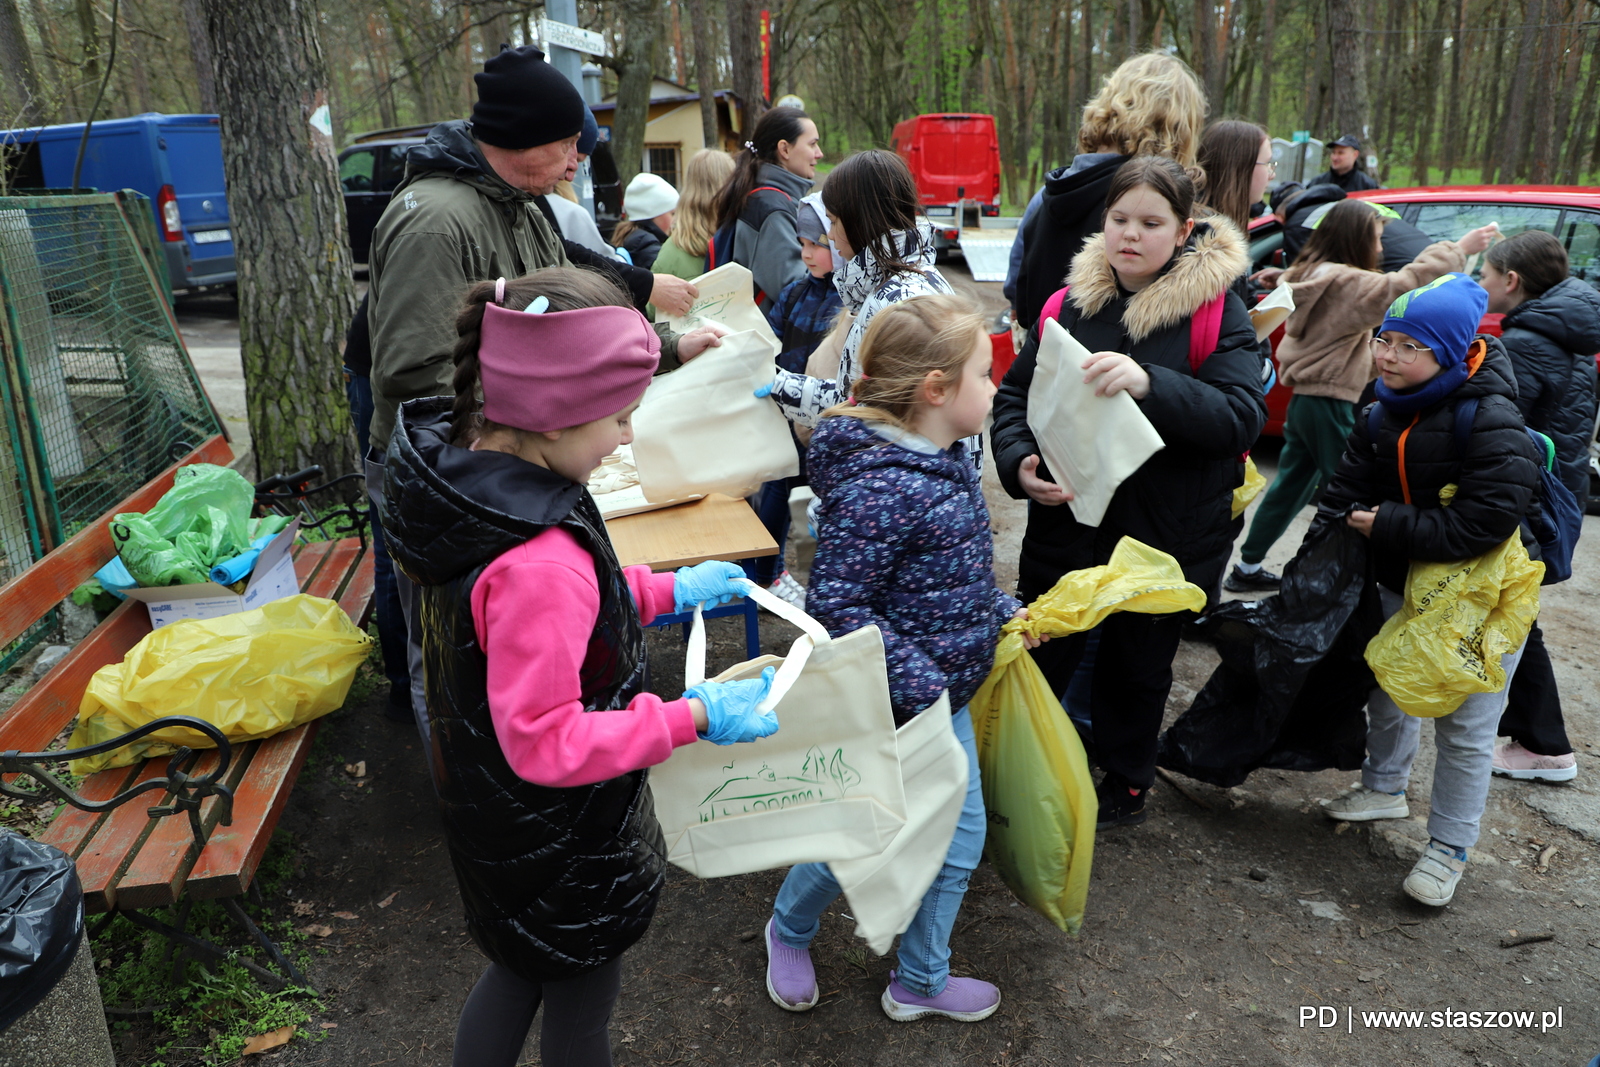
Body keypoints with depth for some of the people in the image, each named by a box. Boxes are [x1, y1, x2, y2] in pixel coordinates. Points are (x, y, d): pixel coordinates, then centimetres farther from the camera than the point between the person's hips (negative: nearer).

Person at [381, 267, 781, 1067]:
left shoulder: (463, 463, -8)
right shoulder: (539, 565, -38)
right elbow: (545, 743, -30)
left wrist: (665, 591, 5)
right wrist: (695, 717, -27)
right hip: (557, 847, -8)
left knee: (519, 973, 31)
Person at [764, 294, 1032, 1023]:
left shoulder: (945, 461, 1)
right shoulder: (880, 486, -28)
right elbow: (836, 607, -28)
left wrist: (1003, 611, 7)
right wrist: (919, 685, -26)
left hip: (946, 696, 9)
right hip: (889, 709, -9)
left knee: (958, 836, 17)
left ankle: (920, 982, 39)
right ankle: (789, 932, 43)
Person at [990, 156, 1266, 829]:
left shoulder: (1217, 310, -9)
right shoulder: (1072, 301, 1)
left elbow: (1242, 416, -20)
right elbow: (1014, 392, 5)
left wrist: (1150, 383, -36)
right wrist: (1019, 461, -15)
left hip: (1166, 534, -2)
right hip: (1063, 518, 3)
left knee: (1136, 665, 16)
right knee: (1036, 654, 12)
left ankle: (1126, 786, 40)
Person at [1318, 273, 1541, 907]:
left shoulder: (1494, 424, -25)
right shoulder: (1387, 415, -1)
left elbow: (1481, 523, -31)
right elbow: (1344, 496, 1)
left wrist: (1387, 525, -25)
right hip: (1402, 587, 7)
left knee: (1464, 729, 3)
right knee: (1389, 691, 22)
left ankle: (1449, 848, 18)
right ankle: (1385, 788, 45)